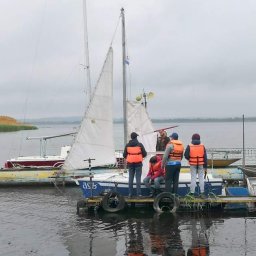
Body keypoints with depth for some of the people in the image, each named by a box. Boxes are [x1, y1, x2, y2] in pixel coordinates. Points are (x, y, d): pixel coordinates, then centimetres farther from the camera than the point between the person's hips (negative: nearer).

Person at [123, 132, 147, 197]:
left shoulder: (127, 145, 1)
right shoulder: (140, 145, -6)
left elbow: (124, 155, 6)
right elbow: (144, 154, -2)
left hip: (130, 163, 2)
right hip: (138, 163, -2)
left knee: (130, 178, 9)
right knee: (138, 178, -1)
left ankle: (130, 193, 9)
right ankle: (138, 193, -4)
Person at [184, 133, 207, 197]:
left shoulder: (189, 146, -6)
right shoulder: (202, 146, 0)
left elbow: (186, 155, -7)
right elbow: (205, 157, 0)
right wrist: (205, 167, 5)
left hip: (193, 164, -1)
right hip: (201, 165, 1)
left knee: (193, 178, 4)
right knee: (201, 178, 8)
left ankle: (192, 193, 4)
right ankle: (202, 192, 9)